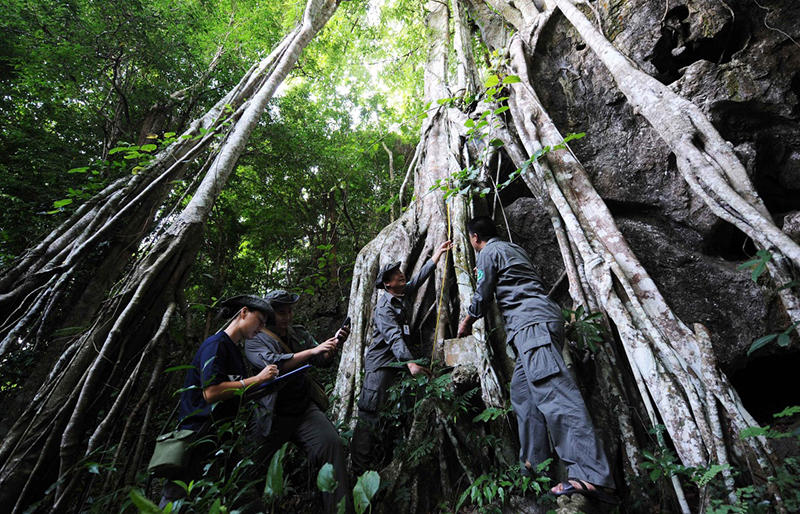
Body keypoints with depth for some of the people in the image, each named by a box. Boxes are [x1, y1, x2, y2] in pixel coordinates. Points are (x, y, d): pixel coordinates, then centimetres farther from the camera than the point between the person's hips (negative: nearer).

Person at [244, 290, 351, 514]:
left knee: (332, 443, -17)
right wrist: (312, 351, -32)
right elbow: (272, 363, -23)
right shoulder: (255, 340, -3)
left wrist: (334, 344, -12)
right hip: (272, 416, -3)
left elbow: (322, 361, 8)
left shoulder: (299, 333, 12)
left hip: (305, 408, 3)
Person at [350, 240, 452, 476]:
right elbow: (394, 337, -29)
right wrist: (410, 362, -41)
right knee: (369, 412, -10)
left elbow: (420, 277, 20)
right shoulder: (384, 308, -17)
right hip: (380, 362, -8)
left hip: (398, 360, 8)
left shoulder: (405, 294, 7)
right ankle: (360, 467, -5)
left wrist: (436, 256, 21)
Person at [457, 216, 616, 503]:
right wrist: (484, 273, 60)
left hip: (530, 321, -10)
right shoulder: (513, 249, 28)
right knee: (522, 391, 10)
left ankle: (590, 476, -30)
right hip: (541, 320, 10)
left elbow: (482, 297, 1)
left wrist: (466, 322, 19)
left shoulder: (488, 253, 1)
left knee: (550, 388, -22)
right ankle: (533, 462, 10)